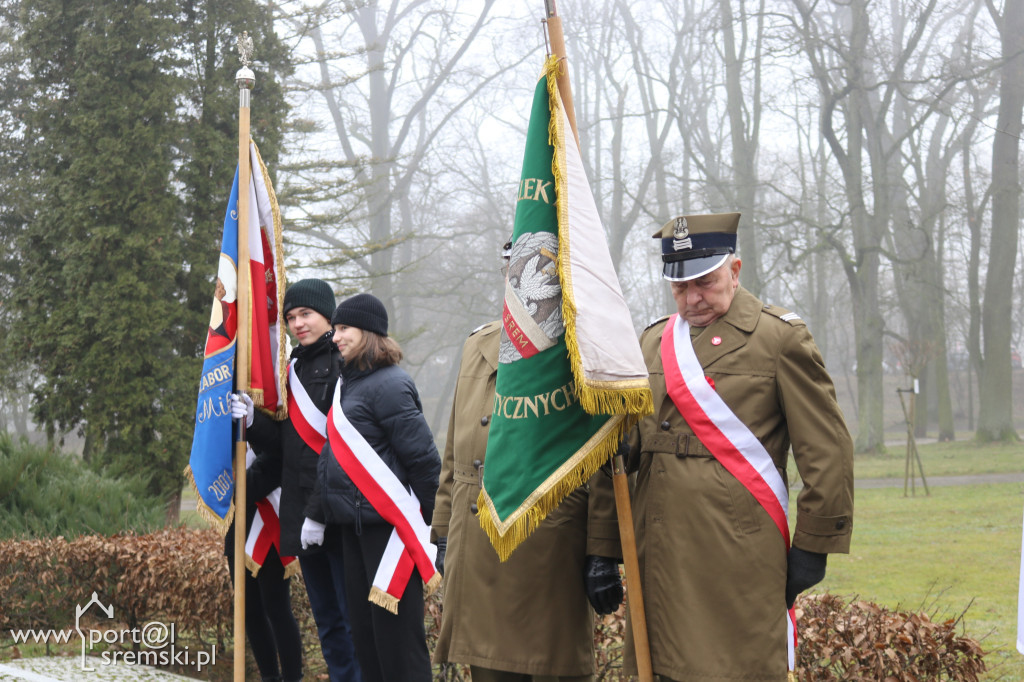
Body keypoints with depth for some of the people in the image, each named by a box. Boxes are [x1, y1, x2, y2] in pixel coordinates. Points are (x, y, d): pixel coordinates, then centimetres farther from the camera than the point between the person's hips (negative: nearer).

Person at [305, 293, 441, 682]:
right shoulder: (346, 384, 15)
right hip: (353, 525, 9)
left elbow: (423, 457, -16)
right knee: (364, 633, 12)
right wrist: (316, 515, 20)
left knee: (396, 635, -6)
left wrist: (436, 523, -14)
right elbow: (332, 457, 20)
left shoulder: (388, 385, -14)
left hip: (388, 527, -9)